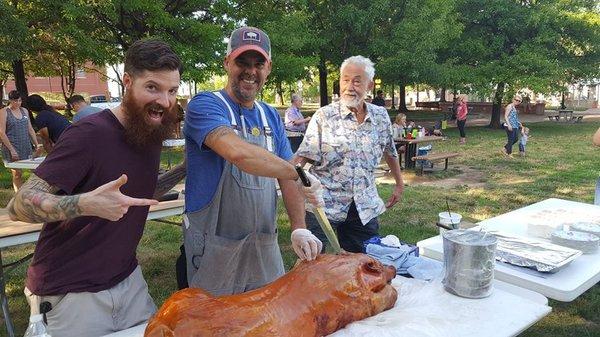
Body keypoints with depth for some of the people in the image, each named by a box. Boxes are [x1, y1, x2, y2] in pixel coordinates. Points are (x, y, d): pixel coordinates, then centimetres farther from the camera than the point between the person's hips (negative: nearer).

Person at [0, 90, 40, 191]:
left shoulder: (24, 111, 12)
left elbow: (30, 129, 16)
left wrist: (36, 145, 11)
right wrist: (12, 149, -15)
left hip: (26, 147, 5)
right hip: (12, 148, -5)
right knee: (16, 174, -2)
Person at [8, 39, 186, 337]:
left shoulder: (151, 134, 1)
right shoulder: (90, 134, -22)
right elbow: (19, 204, -23)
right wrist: (85, 204, -41)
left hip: (129, 280, 7)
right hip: (72, 293, -7)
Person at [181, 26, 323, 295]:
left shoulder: (271, 117, 9)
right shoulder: (205, 106, -12)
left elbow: (286, 177, 6)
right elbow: (238, 152, -32)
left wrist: (299, 229, -8)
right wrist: (297, 172, -22)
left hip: (265, 246, 6)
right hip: (214, 249, -6)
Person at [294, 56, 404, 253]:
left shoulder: (381, 116, 6)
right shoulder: (324, 116, -6)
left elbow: (390, 152, 20)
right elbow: (302, 157, -12)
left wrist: (399, 184, 25)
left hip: (365, 207, 4)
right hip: (323, 205, -3)